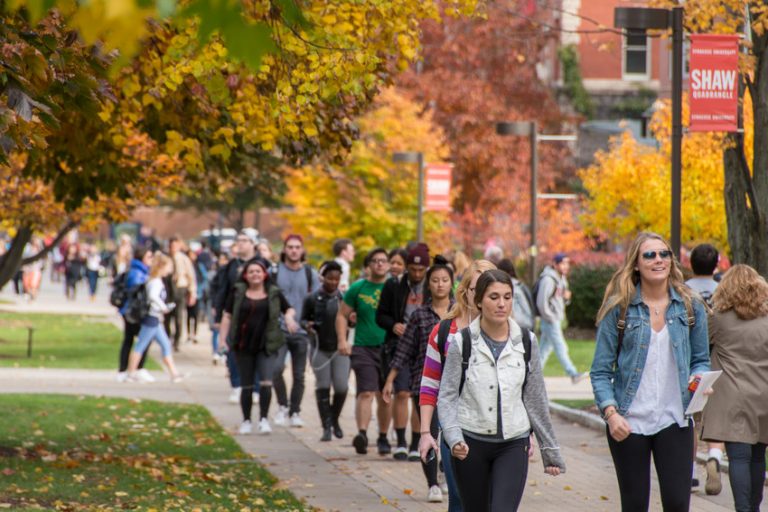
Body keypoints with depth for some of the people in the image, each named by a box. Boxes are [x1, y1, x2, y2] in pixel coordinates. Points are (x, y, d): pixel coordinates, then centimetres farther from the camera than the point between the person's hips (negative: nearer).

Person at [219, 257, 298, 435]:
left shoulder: (274, 293, 5)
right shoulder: (238, 292, 4)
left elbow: (289, 309, 18)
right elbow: (227, 316, 7)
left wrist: (289, 317, -4)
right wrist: (223, 337, -1)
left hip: (267, 346, -1)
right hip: (244, 346, 1)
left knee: (266, 383, -15)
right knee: (247, 385, 7)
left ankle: (264, 419, -5)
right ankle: (246, 421, 20)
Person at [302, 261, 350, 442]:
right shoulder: (312, 299, 0)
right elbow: (303, 318, 8)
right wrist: (307, 325, -14)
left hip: (340, 349, 1)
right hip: (320, 350, -1)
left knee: (342, 387, -6)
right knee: (323, 387, -1)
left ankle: (335, 420, 20)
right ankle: (326, 427, 7)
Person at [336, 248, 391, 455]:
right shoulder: (357, 288, 4)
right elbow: (342, 315, 8)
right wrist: (342, 340, -4)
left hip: (388, 349, 2)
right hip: (363, 348, -2)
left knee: (385, 396, 9)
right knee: (366, 392, -17)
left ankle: (383, 437, 22)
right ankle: (362, 433, -28)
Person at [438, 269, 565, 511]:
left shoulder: (525, 342, 2)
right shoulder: (463, 342, -3)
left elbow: (536, 400, 8)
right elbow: (447, 396, -4)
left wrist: (550, 450, 10)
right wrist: (453, 437, -21)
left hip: (513, 445, 0)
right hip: (471, 444, 0)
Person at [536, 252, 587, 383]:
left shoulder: (562, 279, 16)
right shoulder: (548, 279, -14)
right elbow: (541, 302, -18)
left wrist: (566, 297, 1)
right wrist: (550, 318, -16)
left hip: (557, 320, 9)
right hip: (550, 321, -9)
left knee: (546, 348, 12)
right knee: (560, 347, -12)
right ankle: (573, 374, -18)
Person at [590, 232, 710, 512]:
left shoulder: (690, 306, 5)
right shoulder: (619, 309, -2)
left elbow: (701, 359, 14)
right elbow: (601, 370, -1)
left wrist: (698, 378, -9)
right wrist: (610, 413, -14)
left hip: (674, 420, 1)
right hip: (628, 423, -1)